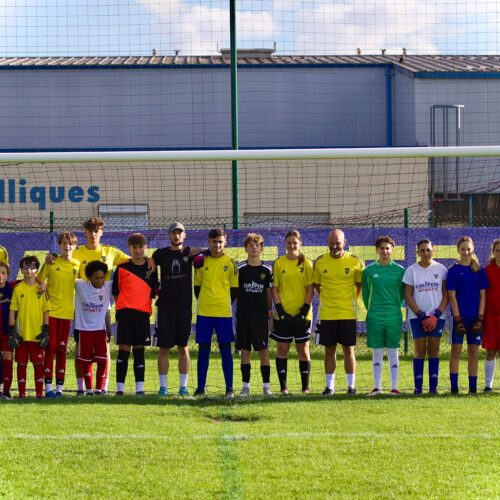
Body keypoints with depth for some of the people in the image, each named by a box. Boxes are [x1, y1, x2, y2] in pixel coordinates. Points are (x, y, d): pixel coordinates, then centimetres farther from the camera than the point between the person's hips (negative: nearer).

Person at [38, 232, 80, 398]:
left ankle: (59, 387, 8)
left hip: (67, 312, 2)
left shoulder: (78, 265, 7)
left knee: (62, 349, 5)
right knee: (50, 347, -5)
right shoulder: (51, 263, 1)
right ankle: (48, 386, -4)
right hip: (51, 311, -2)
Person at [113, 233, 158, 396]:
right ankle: (120, 388, -2)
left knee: (139, 350, 5)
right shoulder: (122, 268, 3)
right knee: (123, 349, -4)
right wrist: (120, 308, 1)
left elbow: (153, 293, 13)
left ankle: (140, 388, 6)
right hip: (125, 312, -2)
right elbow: (115, 292, 8)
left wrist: (147, 307, 2)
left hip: (143, 313, 2)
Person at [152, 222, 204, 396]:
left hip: (184, 306, 0)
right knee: (164, 348, -1)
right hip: (165, 306, 0)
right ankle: (163, 386, 3)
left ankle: (183, 386, 8)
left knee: (183, 348, 3)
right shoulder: (160, 254, 7)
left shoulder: (190, 252, 7)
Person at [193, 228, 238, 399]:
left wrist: (226, 304, 2)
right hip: (204, 312, 1)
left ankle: (229, 389, 3)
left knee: (225, 350, -1)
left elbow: (235, 288, 8)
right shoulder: (202, 262, 6)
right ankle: (200, 388, 8)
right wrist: (203, 303, 4)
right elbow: (197, 287, 12)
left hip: (224, 312, -1)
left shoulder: (230, 263, 4)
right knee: (203, 350, 3)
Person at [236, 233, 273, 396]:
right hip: (243, 314, 0)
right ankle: (246, 386, 8)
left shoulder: (267, 270, 6)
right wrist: (237, 309, 0)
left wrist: (270, 313, 7)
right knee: (245, 351, 3)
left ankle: (266, 386, 2)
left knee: (264, 350, -2)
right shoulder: (240, 269, 4)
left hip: (261, 315, 0)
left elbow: (269, 293, 10)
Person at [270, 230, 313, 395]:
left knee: (303, 349, 2)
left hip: (302, 314, -1)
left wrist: (304, 311, -9)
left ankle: (305, 387, 7)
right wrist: (280, 311, -7)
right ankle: (283, 387, 7)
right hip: (283, 314, 1)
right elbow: (275, 289, 3)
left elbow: (310, 289, 0)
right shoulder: (278, 263, 4)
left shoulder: (306, 263, 2)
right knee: (282, 349, 2)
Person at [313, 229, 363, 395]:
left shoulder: (354, 261, -2)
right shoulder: (320, 262, 2)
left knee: (348, 349, 1)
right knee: (329, 349, 4)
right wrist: (326, 300, 11)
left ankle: (351, 385, 8)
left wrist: (351, 301, 7)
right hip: (327, 313, 1)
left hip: (348, 313, -1)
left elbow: (360, 285, 9)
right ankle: (329, 386, 10)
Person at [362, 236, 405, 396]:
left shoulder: (399, 270, 3)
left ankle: (394, 387, 5)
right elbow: (365, 292, 12)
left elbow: (402, 292, 11)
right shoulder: (369, 270, 3)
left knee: (393, 352, 2)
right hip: (374, 316, 0)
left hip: (394, 316, 0)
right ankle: (377, 387, 8)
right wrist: (370, 309, 10)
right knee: (376, 352, 3)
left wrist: (396, 308, 7)